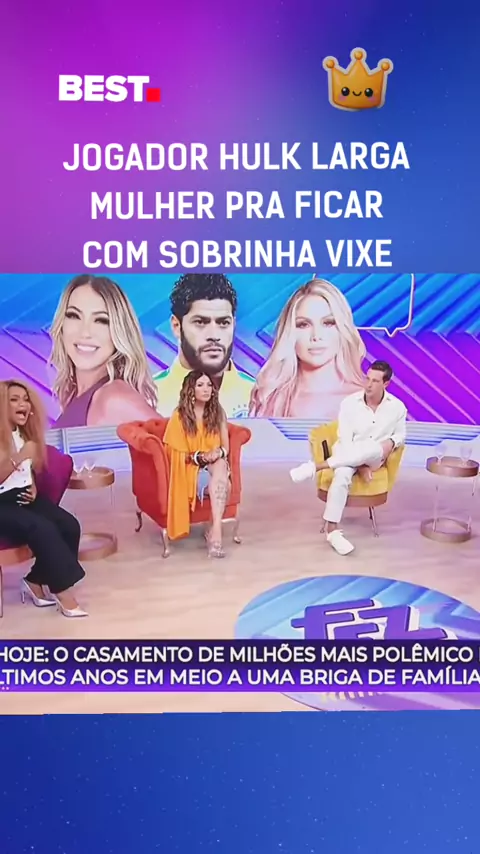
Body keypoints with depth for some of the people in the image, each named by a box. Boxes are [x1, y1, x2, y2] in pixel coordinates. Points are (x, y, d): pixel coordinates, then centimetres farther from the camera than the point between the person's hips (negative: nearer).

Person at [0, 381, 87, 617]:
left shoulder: (25, 434, 15)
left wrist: (33, 488, 6)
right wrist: (19, 457, -24)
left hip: (24, 496, 7)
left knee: (69, 526, -17)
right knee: (43, 529, -31)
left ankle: (36, 581, -1)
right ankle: (62, 592, -18)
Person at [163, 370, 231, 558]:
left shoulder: (218, 413, 4)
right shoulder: (179, 416, -6)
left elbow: (226, 447, 5)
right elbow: (176, 453, -5)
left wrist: (218, 453, -19)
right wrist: (200, 457, -22)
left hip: (216, 465, 3)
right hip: (190, 469, -3)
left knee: (219, 465, -35)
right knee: (219, 483, -34)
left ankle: (214, 531, -40)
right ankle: (216, 530, -32)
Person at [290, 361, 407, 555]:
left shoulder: (397, 407, -3)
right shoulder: (350, 403, -8)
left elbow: (401, 435, 13)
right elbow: (345, 440, -11)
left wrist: (392, 442, -11)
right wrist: (359, 464, -22)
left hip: (374, 459, 1)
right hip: (347, 454, -1)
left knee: (373, 449, -38)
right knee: (342, 475, -37)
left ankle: (316, 467, -36)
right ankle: (332, 530, -34)